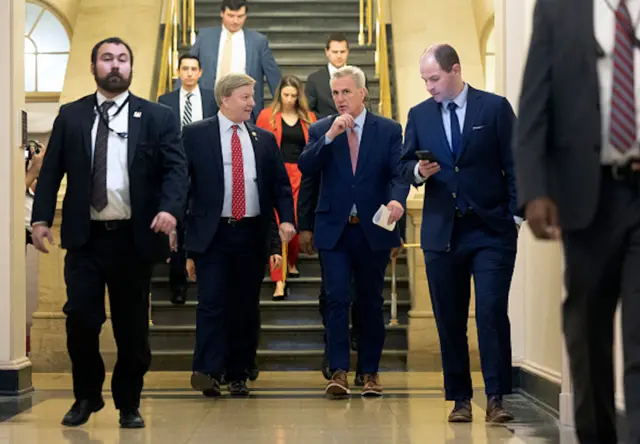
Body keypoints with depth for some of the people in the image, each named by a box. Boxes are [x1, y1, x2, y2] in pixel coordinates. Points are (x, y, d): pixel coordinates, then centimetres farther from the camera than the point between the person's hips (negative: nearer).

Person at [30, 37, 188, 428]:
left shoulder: (158, 117, 5)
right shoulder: (70, 116, 9)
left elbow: (177, 168, -4)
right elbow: (51, 171, 7)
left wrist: (170, 208, -22)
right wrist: (42, 217, -5)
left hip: (134, 237, -1)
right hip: (85, 236, 1)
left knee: (132, 326, 5)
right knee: (81, 319, -4)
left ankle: (129, 404, 20)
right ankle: (87, 396, 17)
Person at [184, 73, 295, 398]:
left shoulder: (264, 139, 12)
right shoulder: (195, 135, 2)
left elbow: (280, 184, 11)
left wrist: (286, 219, -4)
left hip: (252, 234, 3)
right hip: (212, 234, -3)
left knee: (246, 307, 6)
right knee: (212, 302, -9)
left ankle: (238, 375, 14)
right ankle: (207, 372, -8)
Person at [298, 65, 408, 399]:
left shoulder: (389, 130, 4)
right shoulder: (320, 130, 6)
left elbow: (399, 172, -5)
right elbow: (304, 167, -8)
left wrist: (397, 199, -26)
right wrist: (330, 136, -20)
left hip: (373, 230, 0)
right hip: (334, 230, 0)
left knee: (371, 302, 9)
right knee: (337, 299, -7)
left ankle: (370, 371, 19)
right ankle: (338, 371, -5)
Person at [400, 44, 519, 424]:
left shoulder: (495, 107, 1)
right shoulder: (419, 115, 10)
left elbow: (515, 164, 1)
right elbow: (405, 164, 14)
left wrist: (516, 217, -4)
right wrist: (419, 171, -9)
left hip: (491, 231, -3)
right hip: (441, 232, 3)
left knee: (492, 313, -10)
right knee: (449, 319, 6)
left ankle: (496, 398, -3)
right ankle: (460, 399, 15)